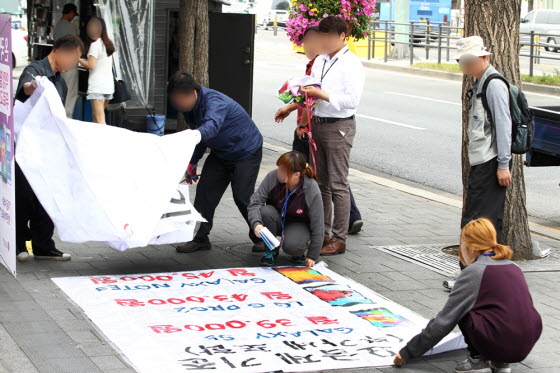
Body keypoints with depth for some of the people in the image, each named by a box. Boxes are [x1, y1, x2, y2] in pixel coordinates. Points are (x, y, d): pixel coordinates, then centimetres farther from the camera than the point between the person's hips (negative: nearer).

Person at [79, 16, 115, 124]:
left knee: (99, 120, -12)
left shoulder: (95, 45, -10)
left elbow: (91, 65, -15)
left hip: (97, 86, -8)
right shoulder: (108, 44, 14)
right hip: (109, 85, 8)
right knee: (96, 117, 19)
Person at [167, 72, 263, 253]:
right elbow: (198, 133, 10)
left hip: (247, 151, -8)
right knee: (205, 190, -4)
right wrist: (192, 163, 6)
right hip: (221, 153, 8)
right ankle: (200, 238, 3)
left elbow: (211, 126, -57)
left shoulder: (214, 102, -34)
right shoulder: (190, 106, -7)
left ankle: (261, 239, 10)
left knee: (242, 196, -11)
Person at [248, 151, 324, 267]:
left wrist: (312, 256, -12)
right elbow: (255, 202, -19)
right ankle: (271, 250, -7)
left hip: (300, 224, -3)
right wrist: (256, 223, -41)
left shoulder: (312, 190, -28)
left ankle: (299, 252, 6)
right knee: (265, 211, -32)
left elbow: (317, 225, -18)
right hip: (278, 219, 3)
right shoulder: (273, 177, -24)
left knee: (291, 246, -35)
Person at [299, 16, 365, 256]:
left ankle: (339, 239, 0)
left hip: (338, 127, -8)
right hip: (317, 124, 8)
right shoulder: (319, 61, 13)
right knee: (320, 183, 15)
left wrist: (322, 95, -22)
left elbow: (352, 100, -18)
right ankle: (321, 233, 25)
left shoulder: (351, 64, -10)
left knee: (337, 185, -5)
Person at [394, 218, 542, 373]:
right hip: (528, 344, 7)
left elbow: (444, 321, -2)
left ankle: (477, 360, 8)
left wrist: (408, 352, 6)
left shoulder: (473, 273, -2)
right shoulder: (513, 268, 16)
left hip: (498, 345, -7)